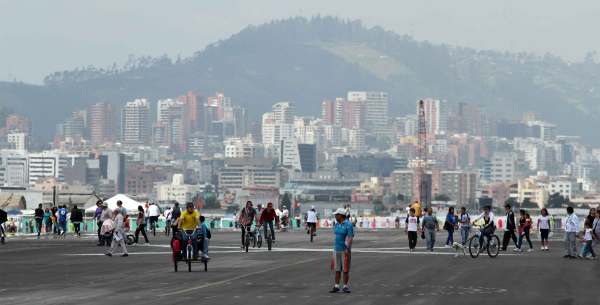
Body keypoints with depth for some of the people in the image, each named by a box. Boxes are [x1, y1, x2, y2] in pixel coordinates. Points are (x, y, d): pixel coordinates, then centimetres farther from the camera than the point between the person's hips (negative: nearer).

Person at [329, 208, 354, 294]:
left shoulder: (348, 225, -13)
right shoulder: (337, 224, 8)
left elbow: (350, 238, -17)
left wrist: (347, 249, -25)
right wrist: (334, 248, 16)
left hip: (345, 250, -6)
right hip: (337, 250, 6)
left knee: (345, 269, -1)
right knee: (337, 269, 6)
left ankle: (345, 287, 7)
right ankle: (336, 287, 8)